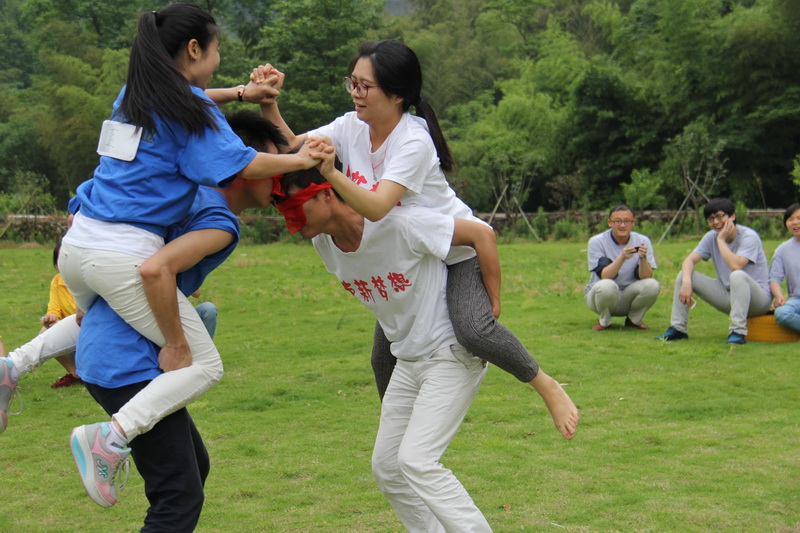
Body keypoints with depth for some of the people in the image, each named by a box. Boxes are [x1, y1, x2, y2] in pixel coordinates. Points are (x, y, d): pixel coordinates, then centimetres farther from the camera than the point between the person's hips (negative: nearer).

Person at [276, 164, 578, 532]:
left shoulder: (398, 223, -25)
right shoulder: (323, 244, -4)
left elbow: (482, 234, -20)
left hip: (452, 353, -8)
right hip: (408, 360, 8)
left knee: (415, 461, -18)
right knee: (387, 466, 8)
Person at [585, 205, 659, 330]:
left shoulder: (642, 241, -4)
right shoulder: (597, 242, -11)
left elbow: (645, 277, -13)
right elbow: (604, 276, -23)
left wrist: (643, 258, -32)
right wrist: (622, 258, -37)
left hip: (629, 297, 3)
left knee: (652, 285, -27)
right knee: (606, 286, -37)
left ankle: (634, 319, 1)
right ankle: (604, 321, -5)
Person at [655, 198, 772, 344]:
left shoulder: (749, 237, -18)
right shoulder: (711, 237, 1)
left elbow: (736, 265, -34)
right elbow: (689, 260, -7)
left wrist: (721, 240, -22)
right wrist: (686, 282, -27)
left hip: (758, 297, -6)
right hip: (727, 296, 6)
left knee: (738, 275, -38)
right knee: (684, 274, -7)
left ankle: (738, 332, -36)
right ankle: (677, 329, -3)